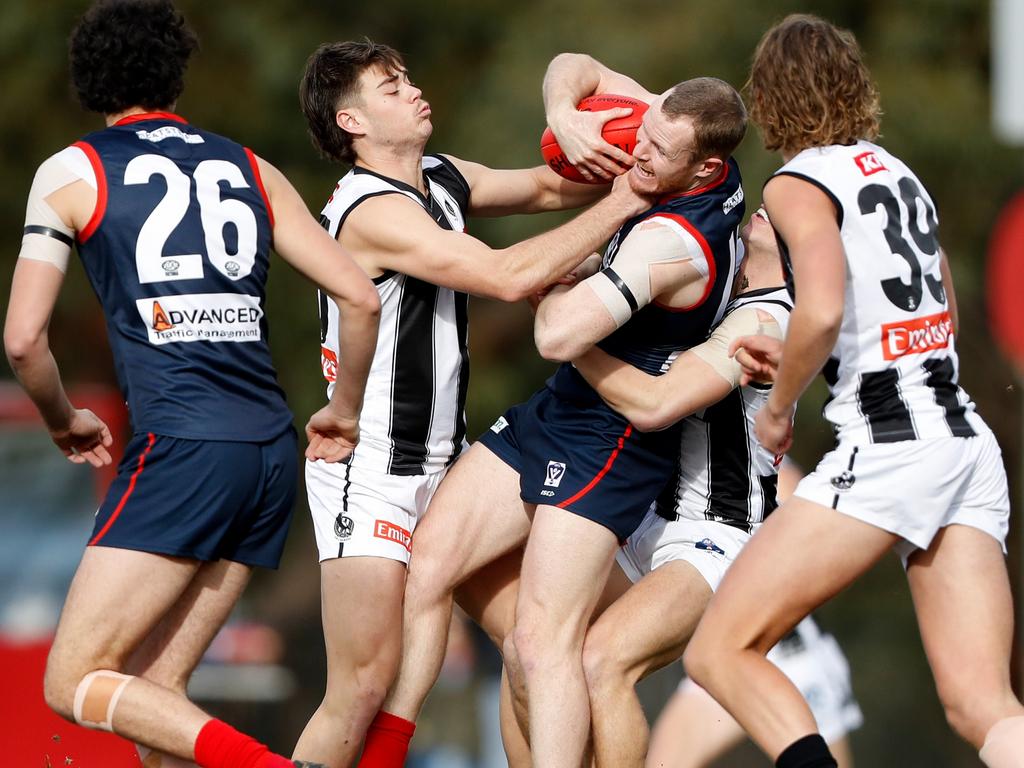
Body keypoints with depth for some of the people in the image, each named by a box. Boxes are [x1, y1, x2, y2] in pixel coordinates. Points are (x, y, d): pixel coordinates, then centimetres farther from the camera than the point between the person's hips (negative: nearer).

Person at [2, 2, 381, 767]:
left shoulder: (72, 172, 5)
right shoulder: (249, 168, 17)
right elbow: (360, 297, 11)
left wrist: (64, 421, 18)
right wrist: (344, 412, 26)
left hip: (180, 447, -6)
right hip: (272, 452, 6)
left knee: (76, 684, -4)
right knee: (154, 690, 12)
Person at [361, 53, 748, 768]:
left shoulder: (670, 241, -29)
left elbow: (559, 334, -34)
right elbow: (575, 68, 9)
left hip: (608, 443, -9)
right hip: (557, 410, 9)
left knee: (547, 639, -13)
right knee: (424, 562, 2)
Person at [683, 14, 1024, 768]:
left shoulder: (800, 183, -2)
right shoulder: (898, 173, 20)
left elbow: (823, 311, -20)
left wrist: (778, 407, -3)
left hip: (885, 450, -7)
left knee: (721, 650, 0)